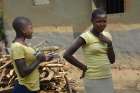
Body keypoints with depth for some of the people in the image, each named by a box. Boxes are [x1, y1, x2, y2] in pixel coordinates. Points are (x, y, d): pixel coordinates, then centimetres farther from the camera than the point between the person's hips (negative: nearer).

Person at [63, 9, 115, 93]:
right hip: (93, 80, -6)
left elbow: (112, 60, 6)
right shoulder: (86, 37, -14)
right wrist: (84, 67, -12)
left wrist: (109, 44, -9)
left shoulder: (107, 35, 5)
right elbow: (66, 55, -20)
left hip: (107, 79, 6)